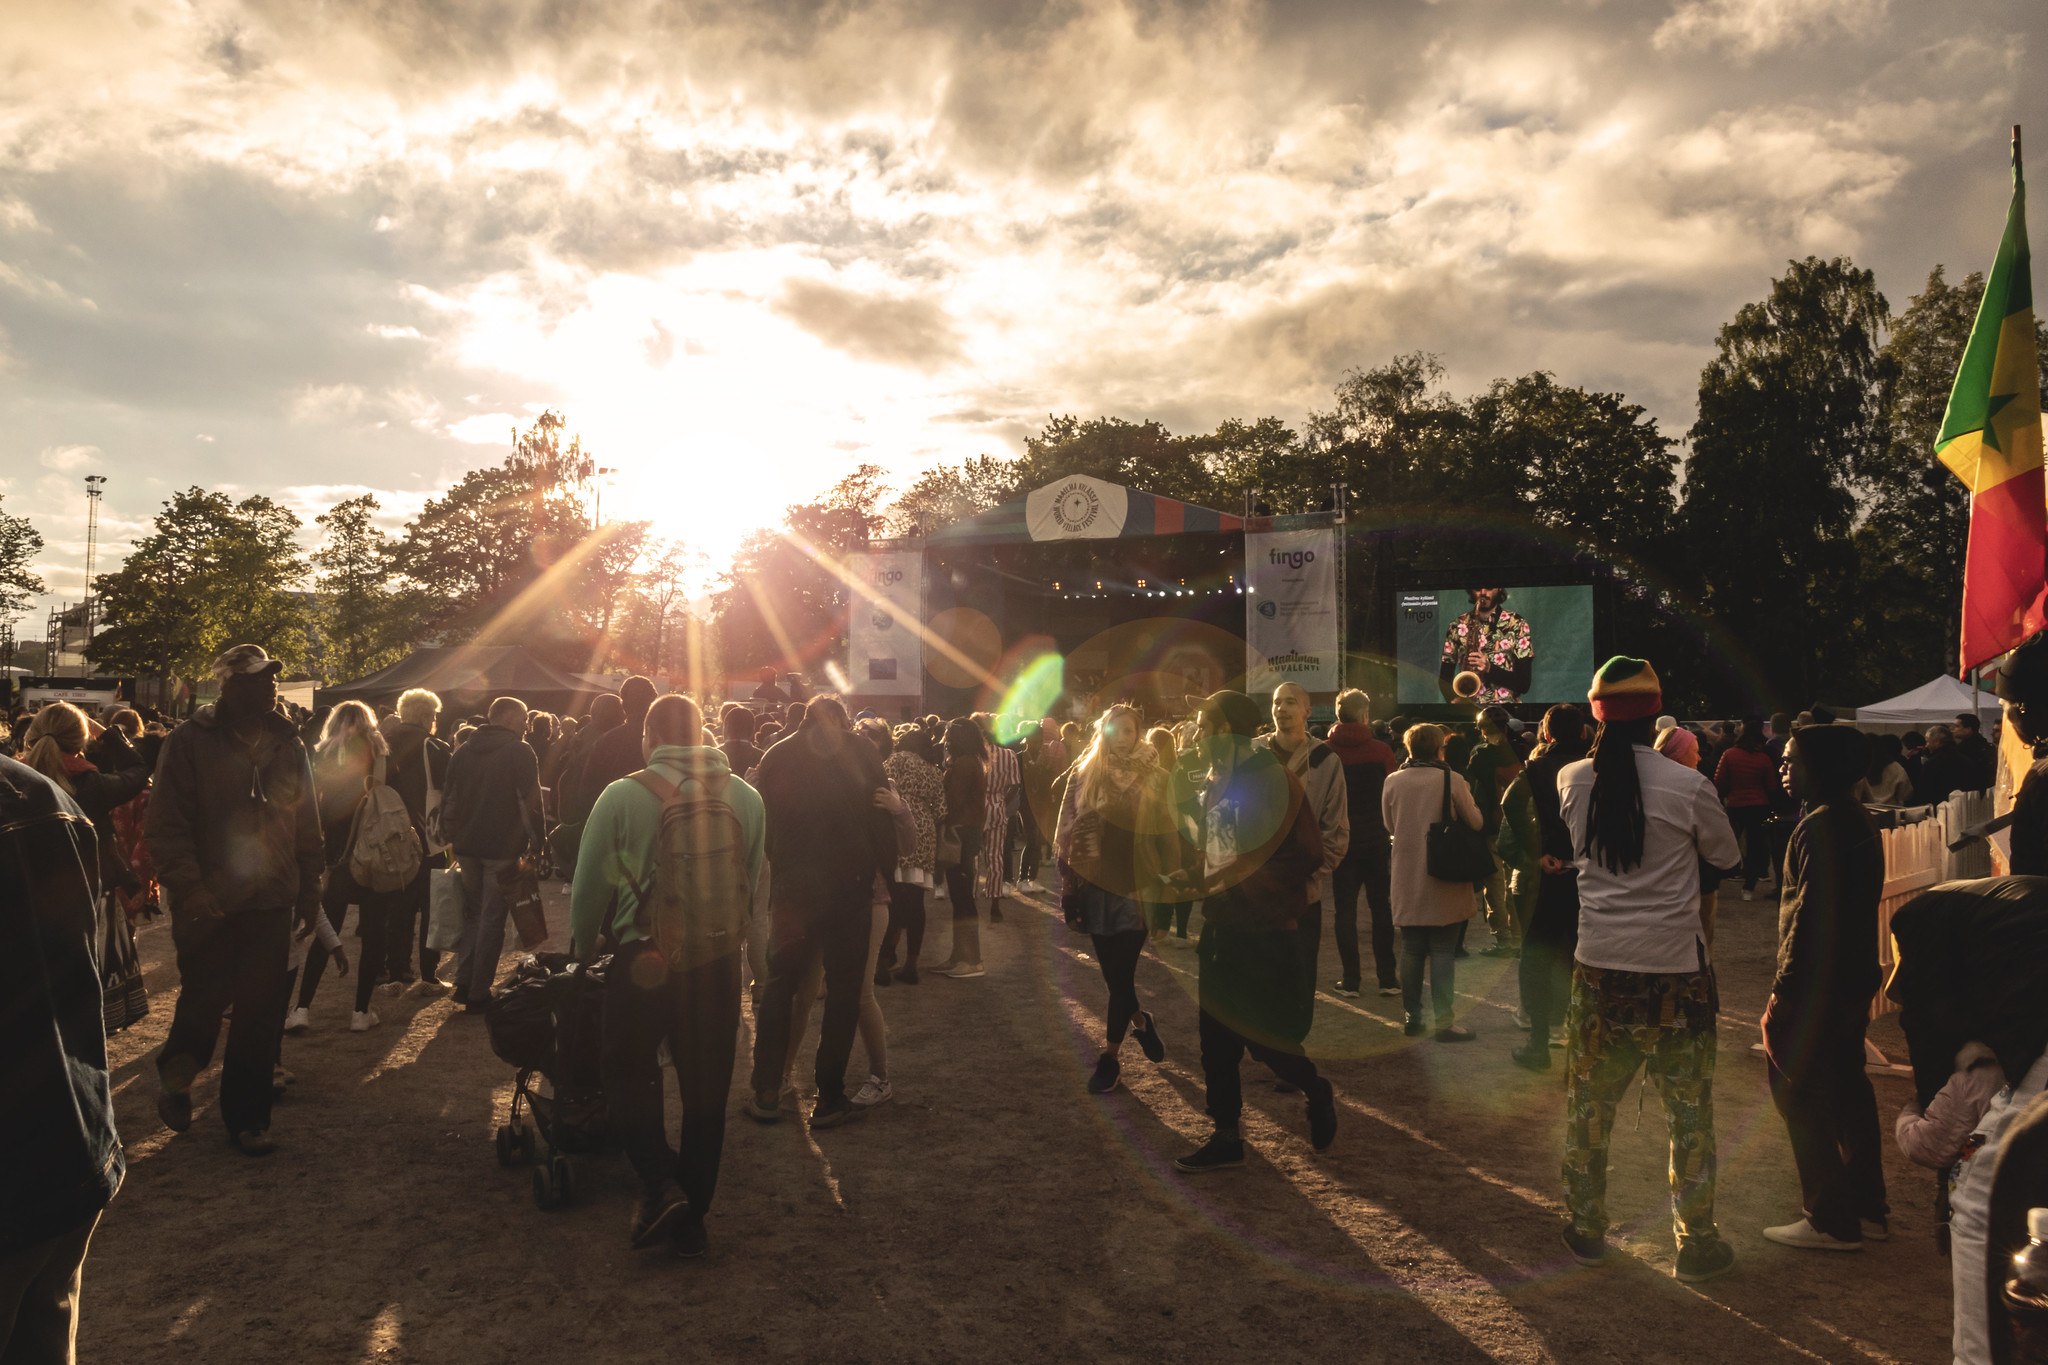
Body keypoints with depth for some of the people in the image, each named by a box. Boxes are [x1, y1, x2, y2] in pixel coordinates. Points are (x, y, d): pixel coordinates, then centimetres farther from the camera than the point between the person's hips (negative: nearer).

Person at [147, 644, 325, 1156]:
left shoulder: (287, 744, 7)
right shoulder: (192, 742, -6)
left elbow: (308, 825, 11)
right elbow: (166, 824, -10)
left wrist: (308, 889, 9)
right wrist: (189, 888, -18)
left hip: (271, 902, 4)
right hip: (210, 904, -3)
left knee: (261, 1016, 6)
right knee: (204, 1002, 6)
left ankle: (247, 1117, 20)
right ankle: (175, 1078, 38)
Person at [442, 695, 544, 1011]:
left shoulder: (462, 752, 11)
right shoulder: (519, 752, -8)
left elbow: (448, 801, 14)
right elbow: (530, 801, -13)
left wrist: (451, 838, 21)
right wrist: (536, 843, -8)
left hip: (467, 846, 6)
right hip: (502, 847, -6)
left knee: (471, 913, 18)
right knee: (492, 919, 1)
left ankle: (463, 983, 16)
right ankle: (479, 993, 2)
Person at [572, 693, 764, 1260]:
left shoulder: (622, 795, -9)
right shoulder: (746, 797, 0)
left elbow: (589, 886, -3)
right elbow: (754, 883, 5)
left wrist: (582, 952, 14)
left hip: (642, 960, -3)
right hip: (719, 961, 3)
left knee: (628, 1075, 16)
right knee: (705, 1091, 12)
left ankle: (660, 1183, -2)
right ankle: (691, 1219, 21)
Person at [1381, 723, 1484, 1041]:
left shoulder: (1393, 782, -3)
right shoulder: (1452, 780, -10)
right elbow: (1476, 822, 0)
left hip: (1408, 882, 3)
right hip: (1444, 883, -3)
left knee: (1411, 951, 12)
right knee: (1443, 952, 4)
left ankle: (1412, 1017, 19)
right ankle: (1444, 1021, 4)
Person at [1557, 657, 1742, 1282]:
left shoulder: (1572, 781, -5)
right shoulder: (1688, 786, -13)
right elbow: (1727, 855, 4)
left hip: (1599, 966, 2)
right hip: (1676, 969, -2)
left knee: (1588, 1105, 16)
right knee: (1690, 1113, 12)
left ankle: (1584, 1228, 28)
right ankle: (1697, 1244, 22)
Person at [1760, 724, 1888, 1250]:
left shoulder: (1819, 828, -20)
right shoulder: (1861, 822, 10)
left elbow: (1809, 918, -23)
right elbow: (1857, 905, 16)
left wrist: (1781, 994, -19)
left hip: (1817, 985, -10)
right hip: (1855, 981, 10)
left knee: (1798, 1094, -2)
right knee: (1848, 1089, 18)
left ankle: (1831, 1221, 5)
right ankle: (1867, 1206, 29)